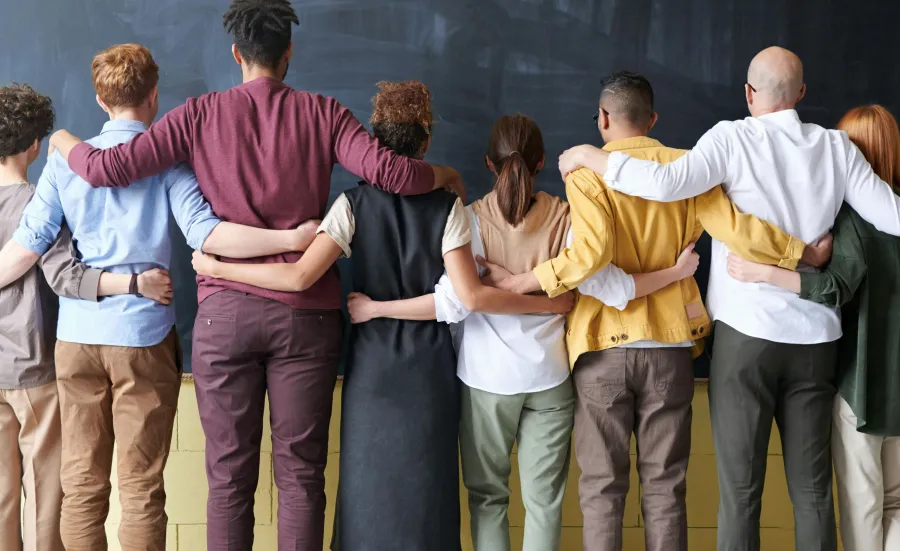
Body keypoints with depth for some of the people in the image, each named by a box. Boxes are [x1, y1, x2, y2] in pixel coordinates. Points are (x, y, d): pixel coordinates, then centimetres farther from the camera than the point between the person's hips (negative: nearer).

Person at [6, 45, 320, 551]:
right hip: (142, 337, -3)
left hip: (77, 336, 3)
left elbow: (28, 244, 4)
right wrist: (291, 239, -17)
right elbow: (204, 233, -16)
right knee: (141, 488, 4)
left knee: (82, 484, 11)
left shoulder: (65, 160, 6)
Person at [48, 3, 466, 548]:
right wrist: (444, 174, 9)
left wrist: (66, 144, 22)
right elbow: (387, 170, -10)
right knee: (301, 473, 7)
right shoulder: (323, 113, 3)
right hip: (306, 313, 0)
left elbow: (108, 168, 1)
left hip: (226, 312, 0)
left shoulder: (200, 114, 4)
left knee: (230, 477, 8)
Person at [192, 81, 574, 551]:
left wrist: (217, 268, -8)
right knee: (424, 487, 9)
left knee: (369, 484, 10)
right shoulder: (447, 206, -6)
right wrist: (549, 304, -5)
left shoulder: (353, 204, -7)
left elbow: (300, 276, -17)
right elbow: (470, 296, -14)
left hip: (371, 364, 0)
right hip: (429, 365, 0)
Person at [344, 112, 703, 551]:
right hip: (549, 377, 1)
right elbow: (607, 287, -9)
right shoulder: (564, 218, -6)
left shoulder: (473, 219, -10)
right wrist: (676, 271, 4)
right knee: (544, 498, 9)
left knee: (487, 494, 12)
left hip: (487, 378, -1)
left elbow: (454, 302, -18)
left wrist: (375, 309, -10)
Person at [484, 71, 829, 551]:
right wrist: (808, 252, 5)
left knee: (602, 486, 7)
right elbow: (741, 232, -6)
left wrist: (527, 282, -11)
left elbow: (590, 255, -21)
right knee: (664, 485, 10)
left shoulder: (586, 172, -6)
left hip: (603, 345, -2)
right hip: (669, 344, 2)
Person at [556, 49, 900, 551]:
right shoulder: (836, 146, 4)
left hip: (748, 331, -3)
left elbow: (667, 183, -21)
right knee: (813, 489, 11)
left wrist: (589, 156, -10)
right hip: (816, 336, 3)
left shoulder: (733, 138, -7)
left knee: (741, 490, 4)